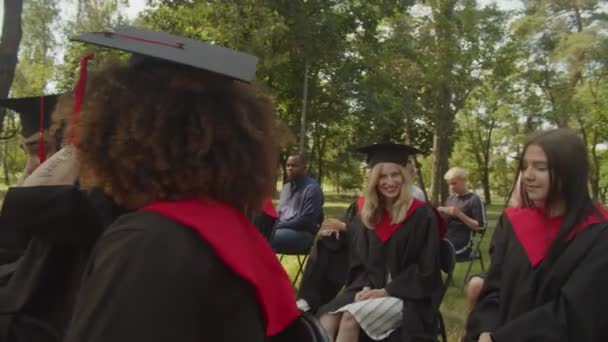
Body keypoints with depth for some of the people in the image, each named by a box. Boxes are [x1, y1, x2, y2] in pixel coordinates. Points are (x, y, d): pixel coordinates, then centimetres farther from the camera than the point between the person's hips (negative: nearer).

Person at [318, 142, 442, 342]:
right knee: (327, 321, -23)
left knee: (350, 317, -29)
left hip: (405, 295, -4)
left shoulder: (422, 215, -7)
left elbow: (426, 269, -8)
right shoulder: (365, 213, 8)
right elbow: (358, 261, 12)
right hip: (370, 288, 5)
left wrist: (386, 291, -14)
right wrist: (365, 287, -8)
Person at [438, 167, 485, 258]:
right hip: (445, 242, 6)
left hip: (461, 246, -6)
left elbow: (480, 226, -8)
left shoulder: (474, 200, -2)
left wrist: (459, 214, -17)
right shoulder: (450, 199, 16)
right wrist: (441, 214, -3)